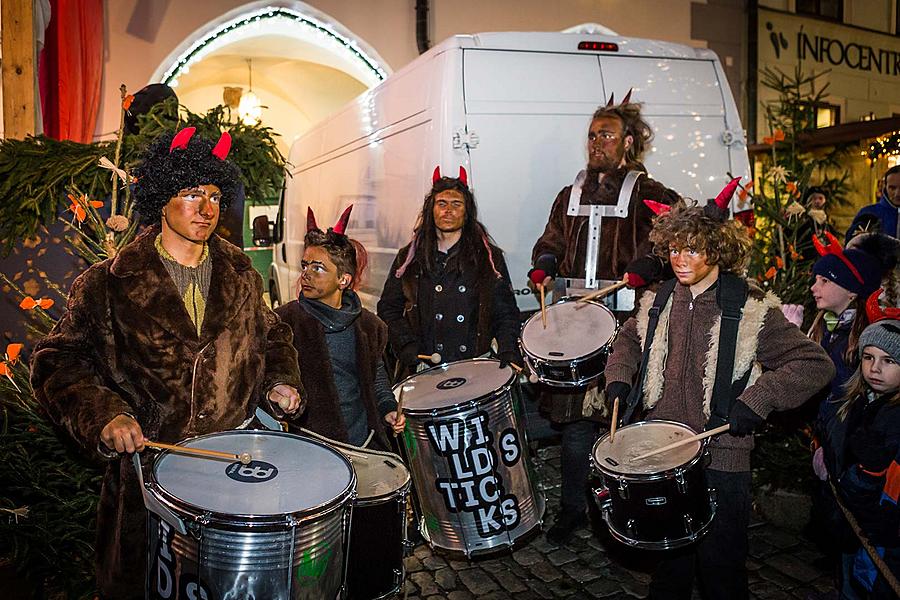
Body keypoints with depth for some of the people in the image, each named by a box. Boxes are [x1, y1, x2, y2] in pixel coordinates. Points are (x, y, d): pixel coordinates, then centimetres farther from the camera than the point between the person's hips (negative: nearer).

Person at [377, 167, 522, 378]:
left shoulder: (488, 257, 8)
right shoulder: (410, 257, 10)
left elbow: (506, 314, 8)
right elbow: (388, 309, 11)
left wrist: (508, 354, -7)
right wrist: (407, 346, -3)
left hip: (474, 366, 0)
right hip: (423, 368, 1)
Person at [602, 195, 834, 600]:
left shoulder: (751, 309, -11)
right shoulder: (658, 303, 5)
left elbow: (816, 364, -13)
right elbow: (629, 339, 23)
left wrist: (758, 398, -23)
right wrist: (618, 376, 5)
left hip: (720, 459, -4)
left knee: (720, 566, 10)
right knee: (668, 559, 22)